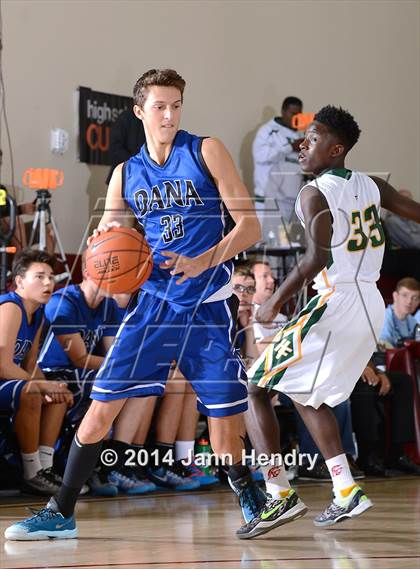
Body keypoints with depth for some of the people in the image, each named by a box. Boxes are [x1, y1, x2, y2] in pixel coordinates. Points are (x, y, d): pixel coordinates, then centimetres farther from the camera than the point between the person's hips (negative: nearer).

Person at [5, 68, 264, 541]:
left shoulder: (206, 152, -2)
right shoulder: (126, 174, 8)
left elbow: (250, 225, -6)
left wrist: (204, 262, -21)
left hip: (208, 306, -2)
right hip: (155, 302, 3)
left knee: (226, 428, -2)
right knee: (101, 405, -5)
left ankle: (248, 492, 29)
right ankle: (61, 512, 5)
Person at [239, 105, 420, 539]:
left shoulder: (315, 193, -11)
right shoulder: (371, 186, 10)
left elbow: (317, 258, -22)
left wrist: (276, 302, -16)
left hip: (335, 304, -8)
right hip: (372, 307, 8)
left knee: (255, 388, 0)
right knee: (308, 396, 25)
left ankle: (281, 495, -9)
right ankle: (346, 494, 17)